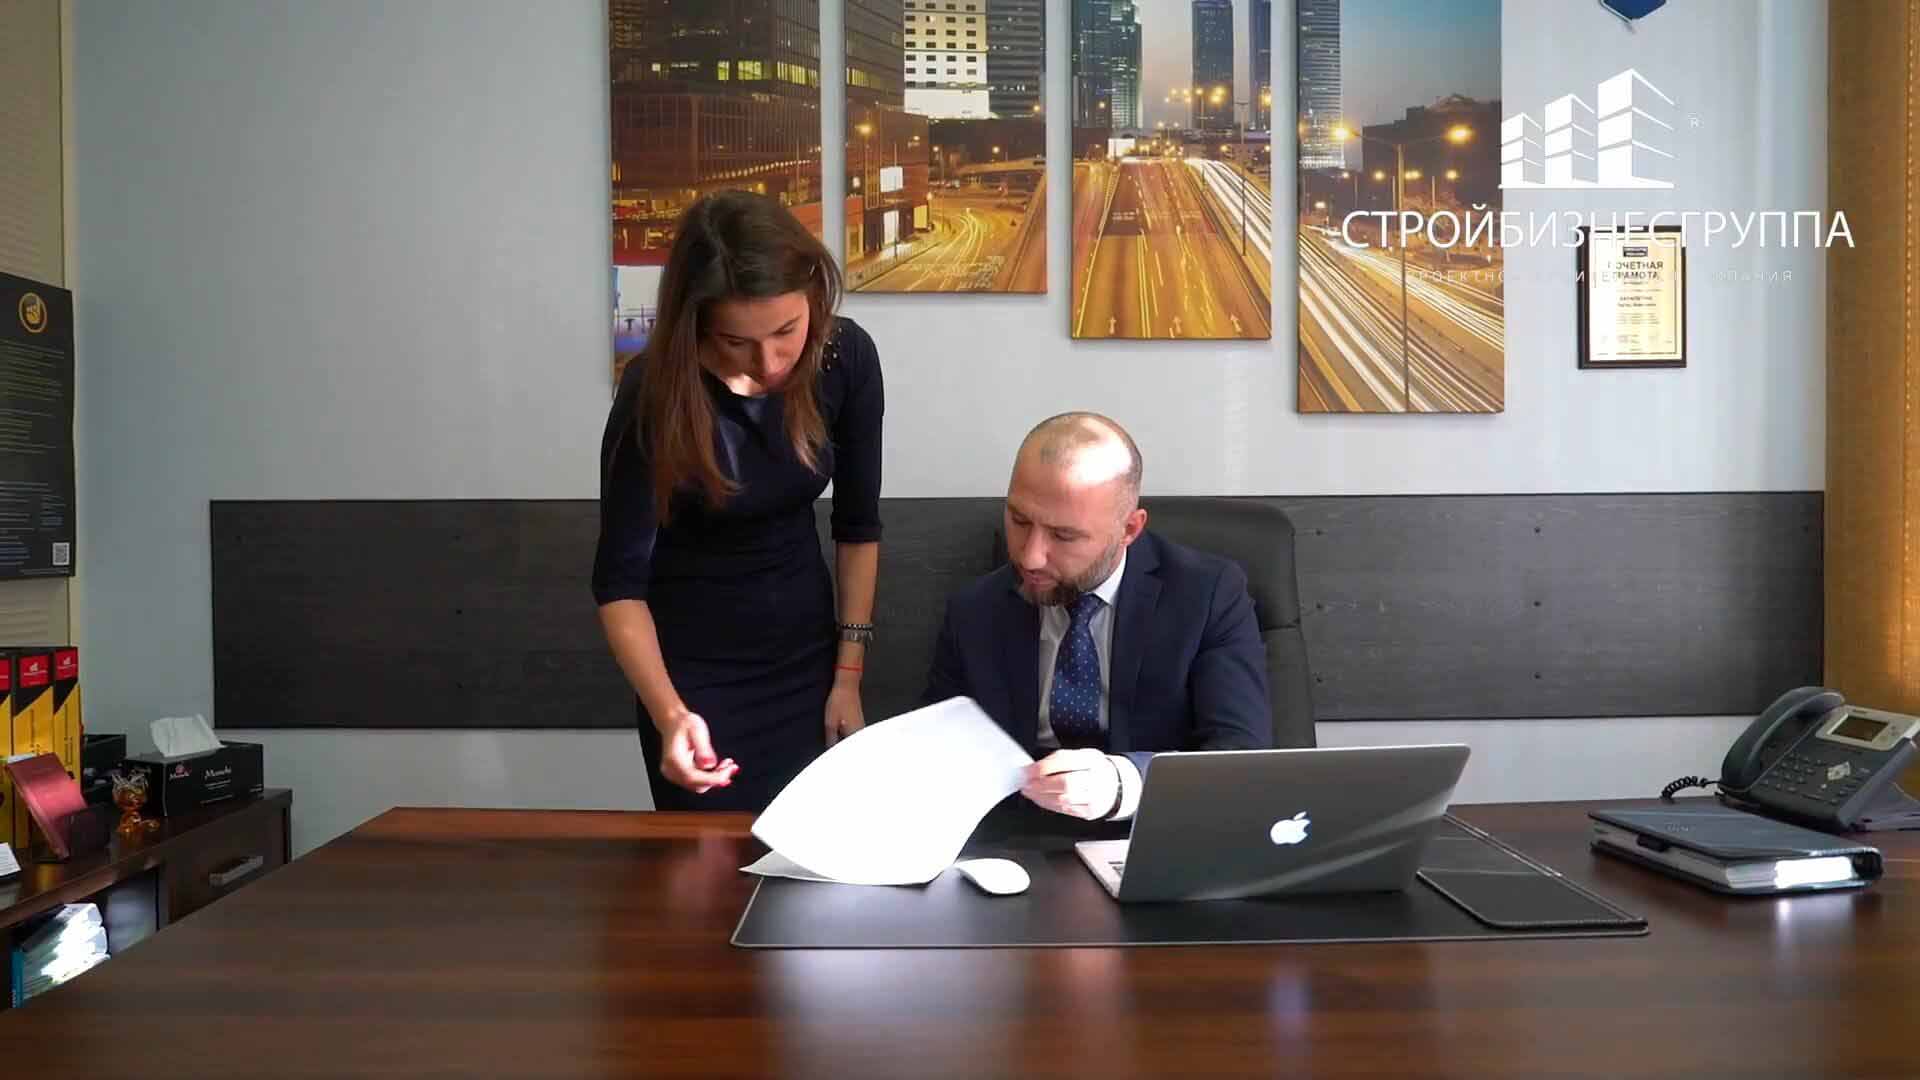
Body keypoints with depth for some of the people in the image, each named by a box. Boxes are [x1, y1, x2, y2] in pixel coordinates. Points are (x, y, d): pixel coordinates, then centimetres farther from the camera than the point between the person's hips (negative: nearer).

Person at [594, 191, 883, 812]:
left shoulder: (847, 357, -15)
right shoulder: (655, 392, -24)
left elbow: (858, 524, -3)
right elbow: (620, 579, -18)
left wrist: (848, 675, -3)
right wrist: (669, 713, -32)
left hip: (809, 649, 3)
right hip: (695, 665, -3)